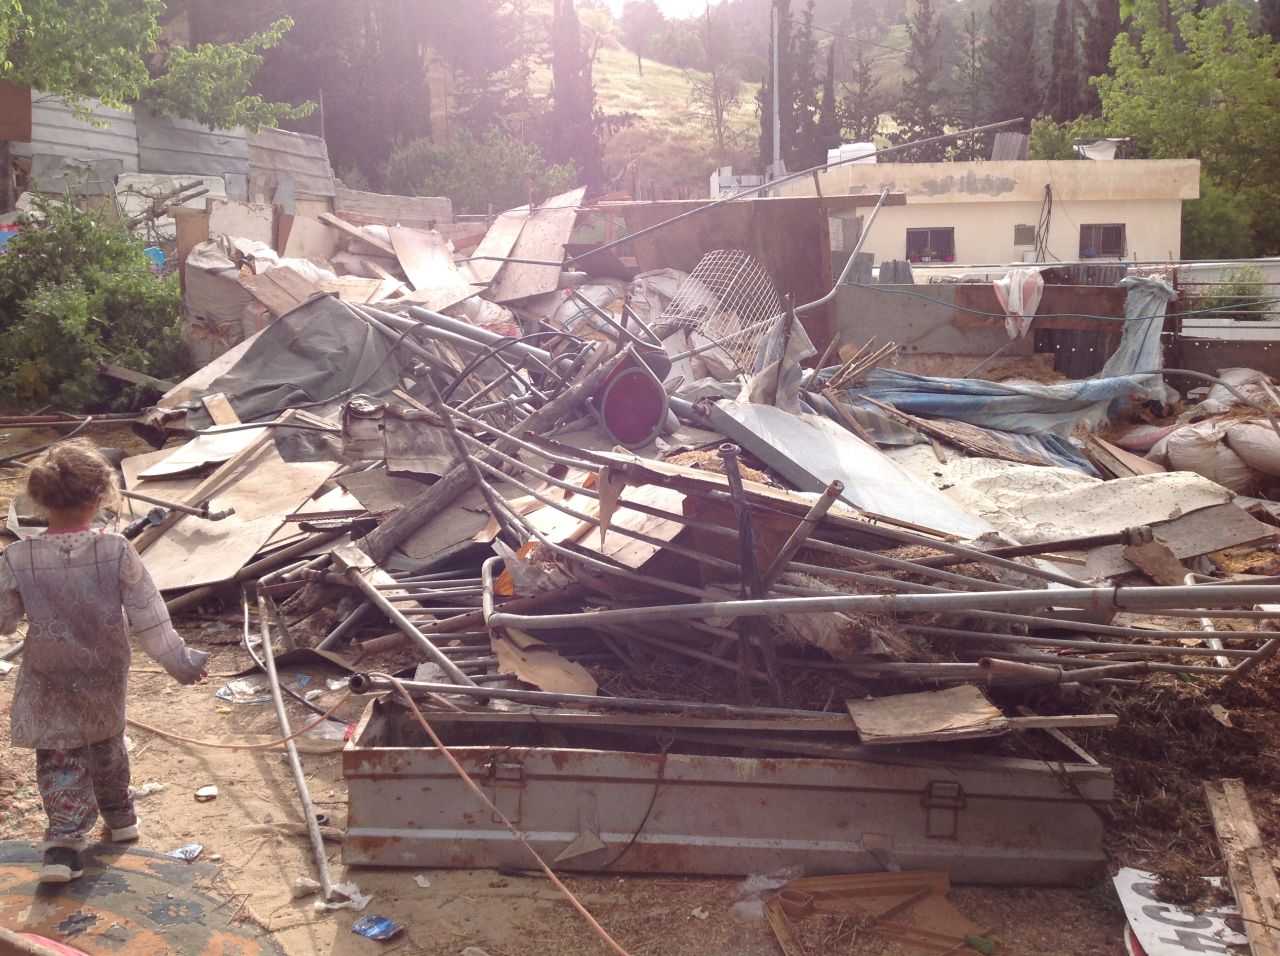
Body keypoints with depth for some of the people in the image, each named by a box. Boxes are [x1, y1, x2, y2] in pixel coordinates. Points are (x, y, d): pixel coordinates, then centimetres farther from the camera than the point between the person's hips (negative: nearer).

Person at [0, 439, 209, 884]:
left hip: (48, 681, -1)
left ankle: (64, 843, 1)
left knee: (59, 758, 11)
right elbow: (148, 617, -13)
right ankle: (119, 814, 40)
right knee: (106, 743, 24)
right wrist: (180, 661, -3)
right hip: (105, 674, 1)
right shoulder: (117, 551, -20)